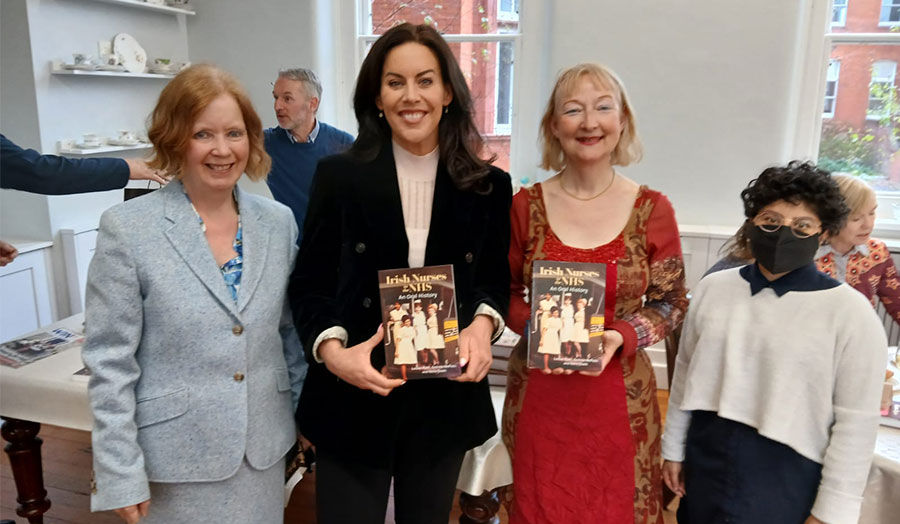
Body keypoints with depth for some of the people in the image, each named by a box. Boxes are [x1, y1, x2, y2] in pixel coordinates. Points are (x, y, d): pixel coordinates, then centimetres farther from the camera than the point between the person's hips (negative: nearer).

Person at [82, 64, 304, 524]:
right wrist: (121, 476, -9)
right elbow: (110, 361, -10)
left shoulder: (278, 221, 0)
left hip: (264, 447, 4)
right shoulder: (127, 227, -12)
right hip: (177, 455, -3)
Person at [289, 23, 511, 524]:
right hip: (354, 398, -1)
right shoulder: (340, 176, -4)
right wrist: (332, 349, -19)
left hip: (446, 397, 2)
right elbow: (309, 284, -1)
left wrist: (483, 323, -13)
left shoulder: (489, 186, 0)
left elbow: (496, 278, 9)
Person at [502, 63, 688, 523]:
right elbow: (503, 292, 5)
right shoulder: (525, 205, -4)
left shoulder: (653, 209, -5)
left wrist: (620, 337, -16)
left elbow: (670, 304, 2)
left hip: (620, 397, 0)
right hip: (537, 395, 1)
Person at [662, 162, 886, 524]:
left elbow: (857, 423, -10)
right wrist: (674, 448, 10)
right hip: (704, 464, 4)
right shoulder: (713, 288, -1)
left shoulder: (850, 311, -12)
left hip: (787, 483, -3)